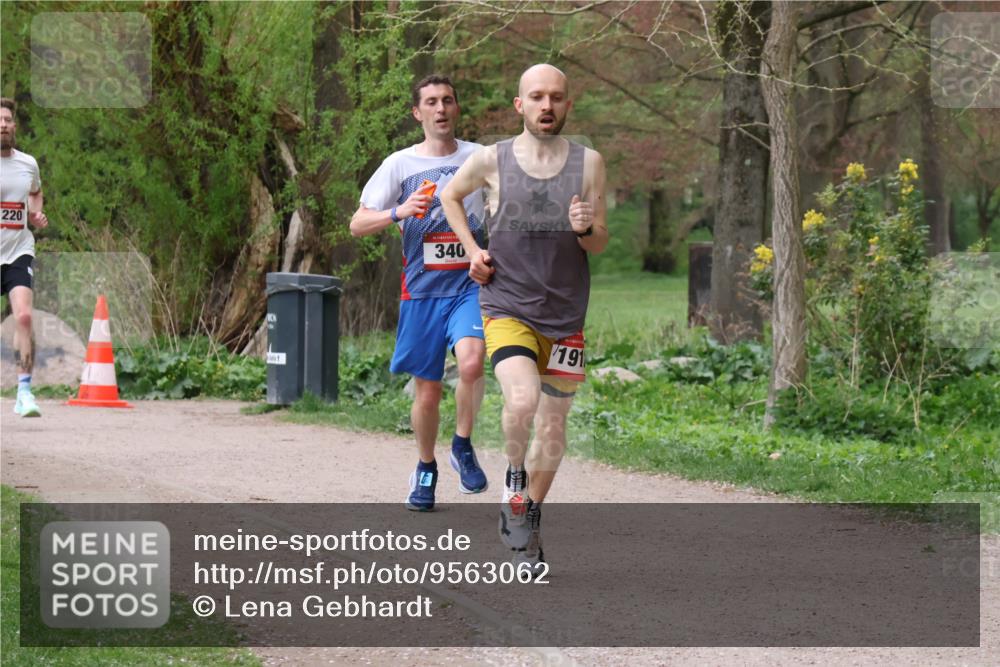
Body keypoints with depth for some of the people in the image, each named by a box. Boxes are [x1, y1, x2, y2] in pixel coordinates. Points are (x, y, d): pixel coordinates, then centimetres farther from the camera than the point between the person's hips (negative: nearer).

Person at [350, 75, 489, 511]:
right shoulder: (400, 165, 3)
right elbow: (357, 225, 0)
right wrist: (399, 212, -17)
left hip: (470, 285, 0)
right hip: (421, 290, 1)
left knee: (471, 360, -27)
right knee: (427, 393, 5)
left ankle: (463, 446, -5)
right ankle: (425, 469, 29)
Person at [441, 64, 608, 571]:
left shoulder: (588, 163, 2)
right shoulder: (492, 160, -2)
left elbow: (600, 244, 5)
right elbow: (450, 195, 18)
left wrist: (585, 228, -18)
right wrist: (472, 251, 6)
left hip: (565, 315, 3)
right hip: (506, 306, -2)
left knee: (552, 429, 8)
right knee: (523, 400, -27)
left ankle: (528, 519, 29)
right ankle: (513, 479, 1)